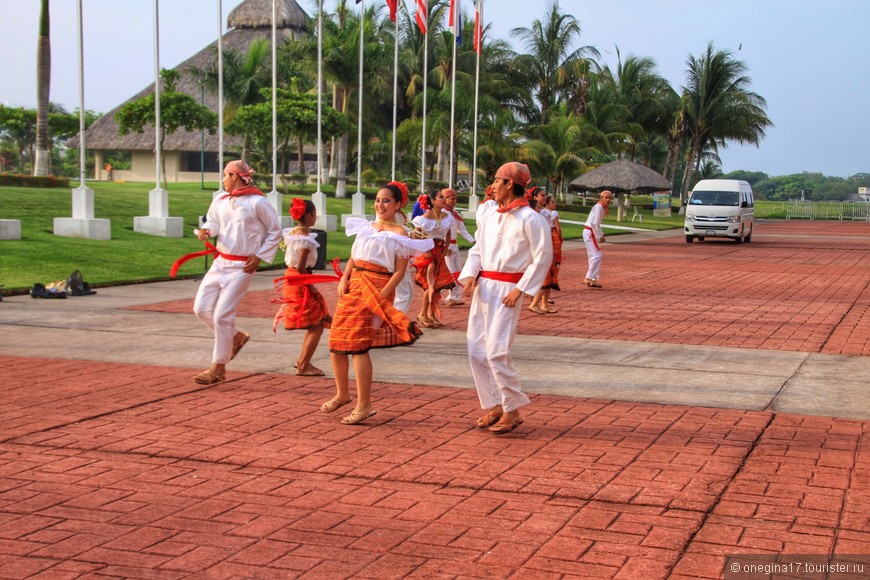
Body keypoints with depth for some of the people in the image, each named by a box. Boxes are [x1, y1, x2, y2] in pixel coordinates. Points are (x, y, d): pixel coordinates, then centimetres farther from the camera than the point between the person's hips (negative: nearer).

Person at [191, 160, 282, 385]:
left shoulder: (258, 203, -11)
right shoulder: (220, 201, 5)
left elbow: (275, 232, -3)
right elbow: (212, 222, 20)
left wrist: (259, 257, -8)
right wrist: (206, 230, -4)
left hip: (241, 267, -7)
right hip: (220, 262, 7)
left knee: (222, 315, -8)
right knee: (202, 308, 4)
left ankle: (218, 368, 6)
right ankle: (235, 337, 29)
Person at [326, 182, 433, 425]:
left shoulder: (400, 234, -3)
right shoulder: (367, 227, 16)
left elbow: (400, 271, -9)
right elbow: (353, 258, 16)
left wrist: (382, 295, -19)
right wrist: (344, 279, -1)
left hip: (376, 289, -7)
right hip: (353, 285, 7)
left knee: (358, 345, -12)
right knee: (336, 342, 7)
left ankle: (364, 406, -5)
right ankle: (342, 394, 27)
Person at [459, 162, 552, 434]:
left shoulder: (530, 219, -9)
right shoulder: (489, 216, 12)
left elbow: (542, 258, -9)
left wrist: (520, 289, -14)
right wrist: (470, 276, -1)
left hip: (507, 289, -7)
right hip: (483, 287, 7)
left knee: (497, 351, -13)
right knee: (476, 351, 6)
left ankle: (512, 410, 1)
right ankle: (494, 405, 18)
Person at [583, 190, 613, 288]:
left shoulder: (602, 208, 15)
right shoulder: (599, 207, -15)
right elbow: (595, 223, -22)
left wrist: (600, 235, 8)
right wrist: (600, 236, -17)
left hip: (591, 233, 10)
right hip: (590, 232, -10)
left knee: (594, 255, 14)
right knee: (596, 255, -11)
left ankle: (591, 279, 21)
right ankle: (590, 279, -9)